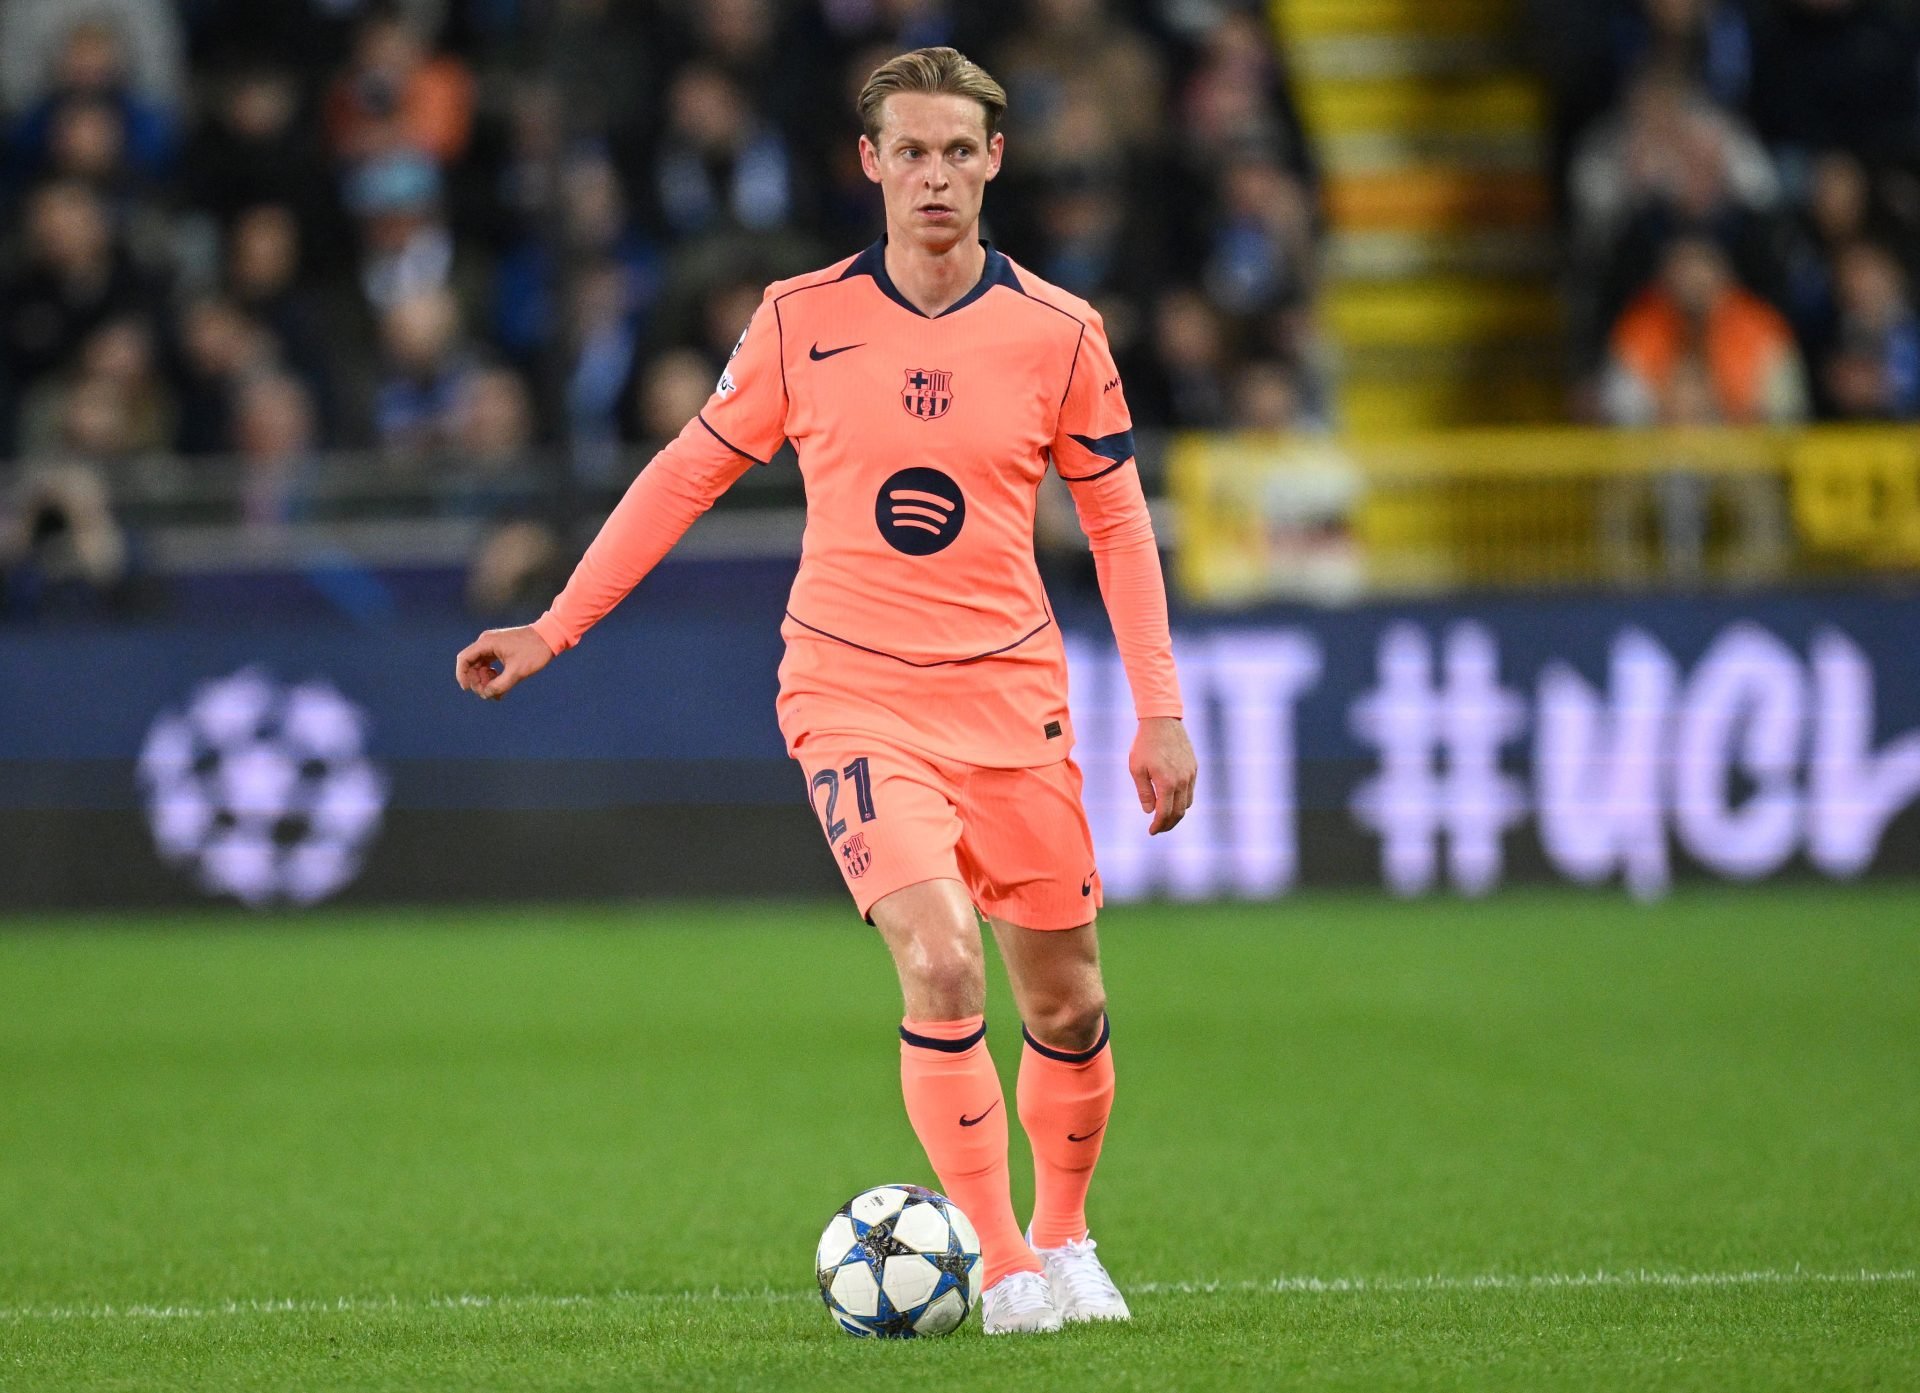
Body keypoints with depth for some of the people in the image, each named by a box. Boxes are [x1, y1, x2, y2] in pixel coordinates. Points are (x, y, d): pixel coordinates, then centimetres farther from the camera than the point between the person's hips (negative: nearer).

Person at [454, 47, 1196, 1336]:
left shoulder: (1058, 332, -2)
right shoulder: (803, 322, -3)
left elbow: (1117, 517, 8)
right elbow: (689, 474, 7)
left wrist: (1160, 711, 3)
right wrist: (554, 629, 5)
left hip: (1012, 698, 2)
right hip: (853, 697, -2)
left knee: (1067, 1004, 7)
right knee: (942, 968, -21)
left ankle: (1063, 1239, 33)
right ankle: (1001, 1269, -8)